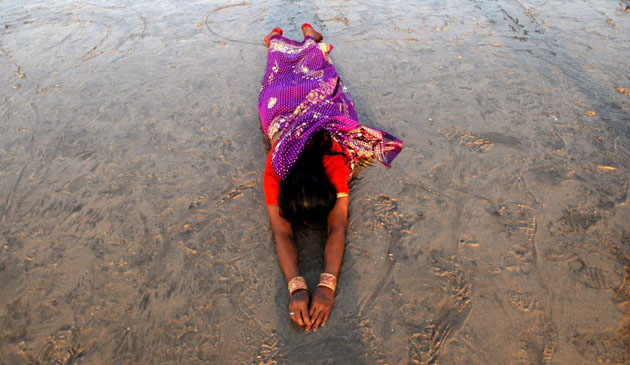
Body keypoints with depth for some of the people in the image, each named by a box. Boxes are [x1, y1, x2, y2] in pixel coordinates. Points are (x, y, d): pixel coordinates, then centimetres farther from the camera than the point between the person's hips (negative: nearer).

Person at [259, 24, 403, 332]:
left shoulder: (335, 164, -46)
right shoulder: (273, 172, -44)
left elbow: (337, 228, -47)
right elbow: (282, 234, -46)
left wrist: (327, 285, -59)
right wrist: (295, 287, -60)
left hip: (321, 102, 0)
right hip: (284, 107, 0)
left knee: (314, 71, 33)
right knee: (282, 71, 34)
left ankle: (310, 35, 62)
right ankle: (276, 38, 63)